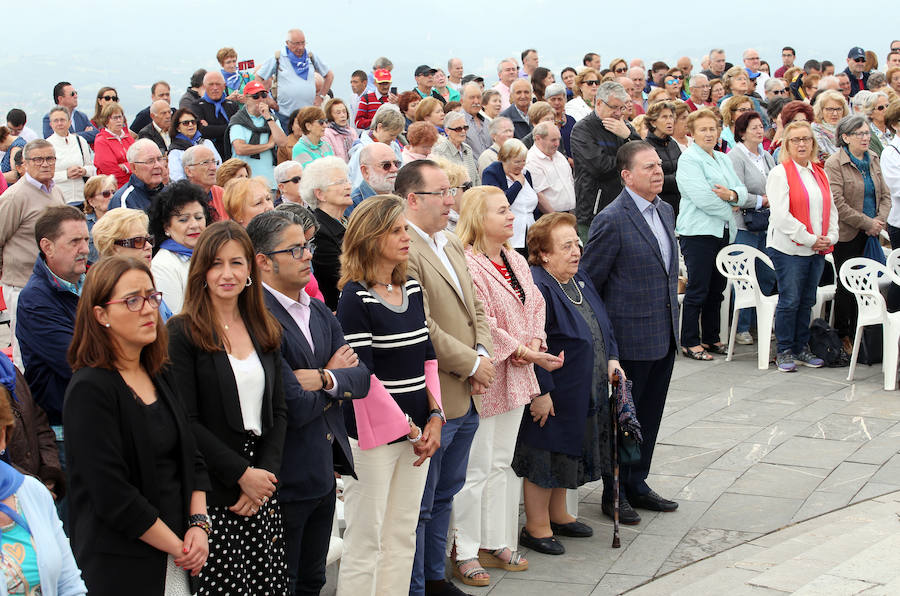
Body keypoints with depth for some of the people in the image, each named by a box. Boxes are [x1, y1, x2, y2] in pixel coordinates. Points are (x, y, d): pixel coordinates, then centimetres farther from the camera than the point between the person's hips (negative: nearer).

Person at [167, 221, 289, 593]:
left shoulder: (265, 332, 12)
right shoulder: (182, 333, -6)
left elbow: (278, 412, 11)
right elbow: (186, 421, -11)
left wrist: (265, 473, -4)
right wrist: (242, 474, -13)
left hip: (262, 492, 5)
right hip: (213, 495, -5)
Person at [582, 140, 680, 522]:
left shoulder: (665, 211, 9)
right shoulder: (612, 221, -16)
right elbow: (588, 281, -12)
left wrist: (672, 324, 18)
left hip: (664, 336, 8)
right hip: (631, 339, -7)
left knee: (649, 415, 15)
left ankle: (637, 484, 29)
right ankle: (615, 495, 19)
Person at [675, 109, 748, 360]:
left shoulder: (723, 159, 19)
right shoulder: (688, 159, -6)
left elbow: (743, 192, 14)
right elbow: (702, 197, -17)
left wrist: (732, 194, -9)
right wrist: (728, 210, -5)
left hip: (724, 231, 8)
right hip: (698, 232, -8)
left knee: (716, 289, 12)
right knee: (697, 290, -6)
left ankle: (711, 338, 21)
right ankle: (689, 342, 2)